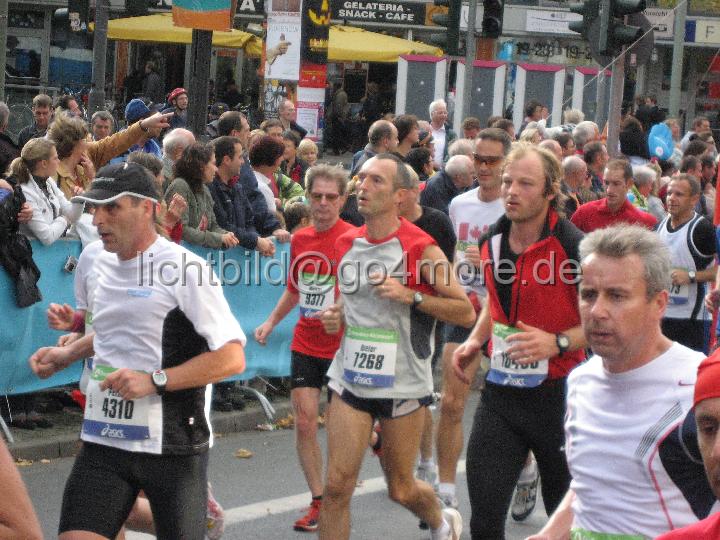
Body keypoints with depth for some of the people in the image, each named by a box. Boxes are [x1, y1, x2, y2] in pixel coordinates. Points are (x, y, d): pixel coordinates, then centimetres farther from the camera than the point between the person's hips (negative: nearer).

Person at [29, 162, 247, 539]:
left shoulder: (184, 267, -12)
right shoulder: (101, 263, 9)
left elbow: (232, 358, -15)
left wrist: (154, 381, -22)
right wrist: (68, 354, 12)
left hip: (171, 443, -5)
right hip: (104, 438, 5)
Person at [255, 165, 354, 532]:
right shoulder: (300, 239, 7)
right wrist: (271, 322, 16)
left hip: (343, 346, -5)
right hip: (305, 345, 5)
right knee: (304, 422, -1)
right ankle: (318, 501, 8)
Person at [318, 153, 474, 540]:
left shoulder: (420, 249, -11)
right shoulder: (346, 244, 5)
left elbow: (466, 312, -10)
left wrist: (412, 296, -22)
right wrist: (337, 313, 3)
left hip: (403, 383, -4)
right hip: (350, 377, 4)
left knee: (400, 489, 10)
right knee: (336, 485, -6)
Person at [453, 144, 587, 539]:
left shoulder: (574, 246, -16)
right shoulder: (491, 242, 3)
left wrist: (558, 343, -25)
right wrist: (476, 340, 7)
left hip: (557, 395, -4)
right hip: (500, 393, 5)